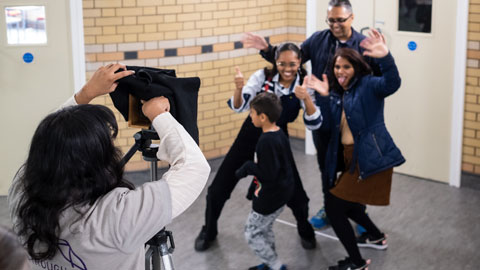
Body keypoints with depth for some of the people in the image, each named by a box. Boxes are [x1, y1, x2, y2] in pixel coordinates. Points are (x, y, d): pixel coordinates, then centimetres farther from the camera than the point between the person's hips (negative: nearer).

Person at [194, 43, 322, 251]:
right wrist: (238, 88, -38)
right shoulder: (263, 76, -13)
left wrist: (306, 98, -35)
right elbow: (238, 107, -17)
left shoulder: (304, 86, -11)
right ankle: (208, 231, 30)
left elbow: (314, 123, -18)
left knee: (296, 194, -6)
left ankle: (305, 231, 29)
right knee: (218, 189, 2)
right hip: (250, 135, 0)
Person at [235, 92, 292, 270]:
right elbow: (289, 161, 12)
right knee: (265, 228, 26)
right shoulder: (280, 135, 1)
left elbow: (268, 173, -28)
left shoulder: (266, 141, -27)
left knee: (252, 234, 3)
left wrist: (248, 167, -15)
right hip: (282, 193, 10)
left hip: (269, 198, -10)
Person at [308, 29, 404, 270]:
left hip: (370, 160, -9)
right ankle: (376, 237, 51)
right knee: (344, 202, 26)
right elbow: (327, 126, 3)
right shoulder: (336, 94, 12)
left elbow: (391, 84, -31)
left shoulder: (368, 86, -10)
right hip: (351, 160, 9)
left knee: (333, 204, -9)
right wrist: (324, 97, -9)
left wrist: (385, 58, -50)